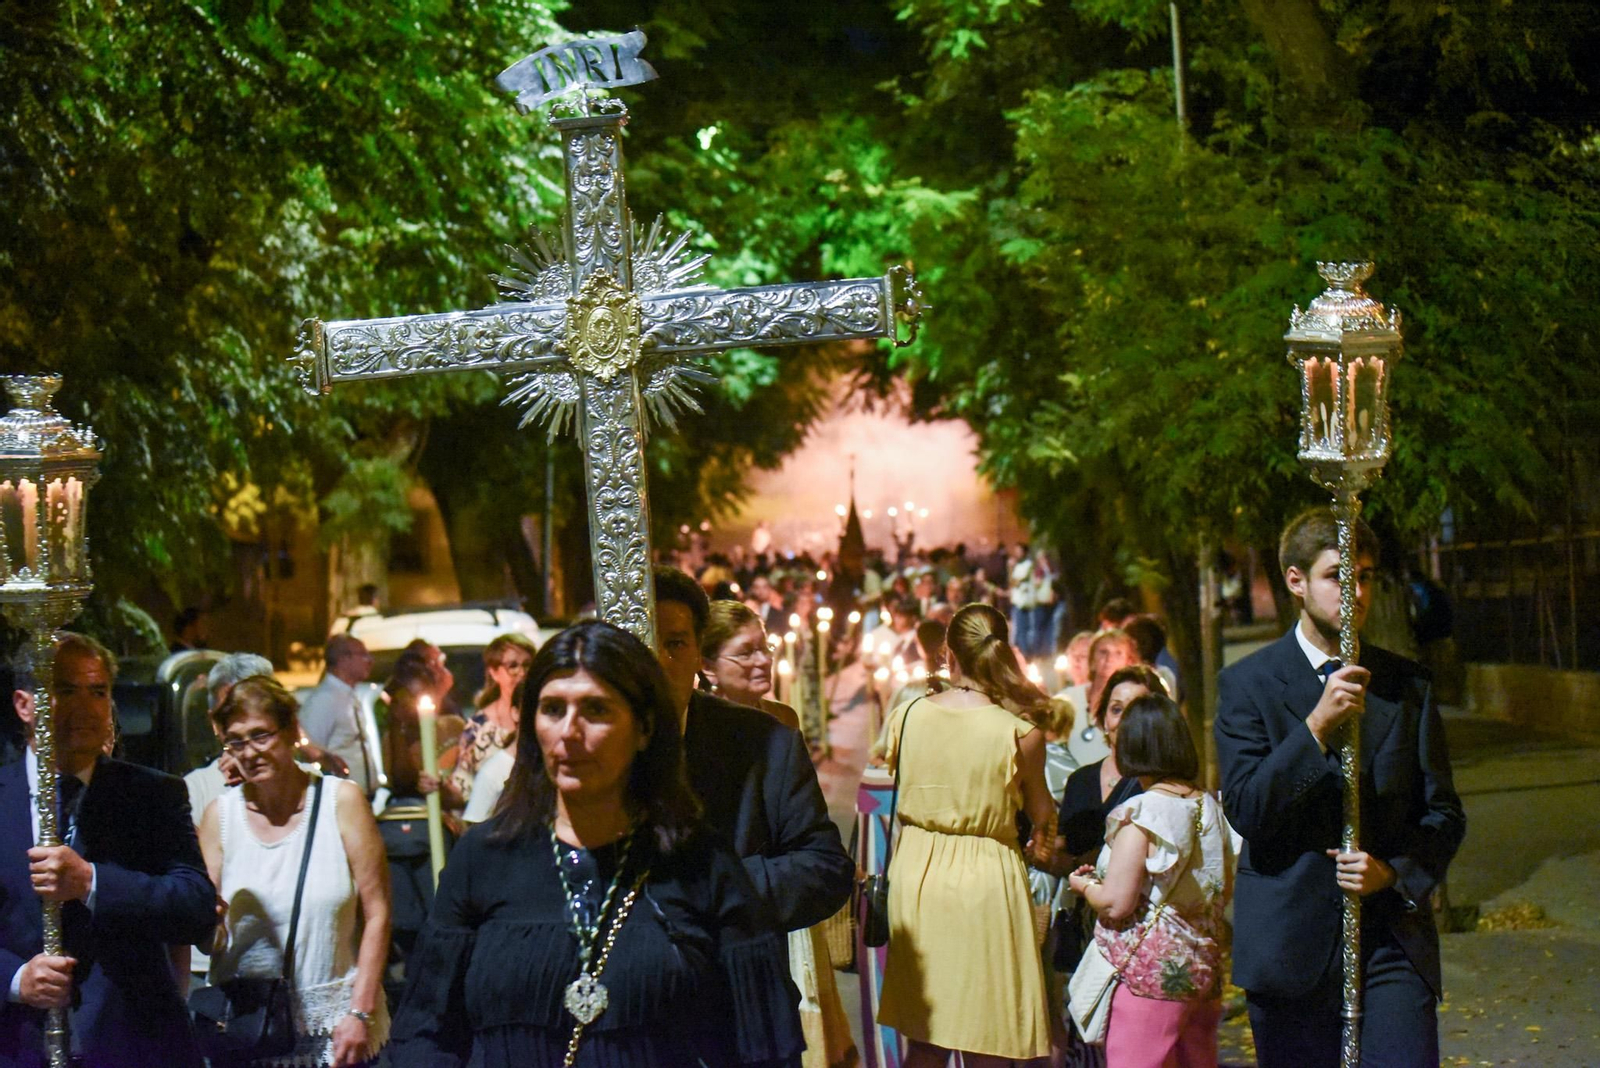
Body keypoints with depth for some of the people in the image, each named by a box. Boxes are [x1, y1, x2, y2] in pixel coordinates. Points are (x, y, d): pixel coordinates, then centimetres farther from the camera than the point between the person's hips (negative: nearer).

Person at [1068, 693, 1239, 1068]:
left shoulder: (1139, 812, -15)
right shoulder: (1210, 807, 6)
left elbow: (1116, 904, -17)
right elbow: (1224, 892, 16)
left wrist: (1084, 885, 3)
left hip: (1149, 971, -8)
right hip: (1204, 970, 8)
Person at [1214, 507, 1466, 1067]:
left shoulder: (1407, 685, 10)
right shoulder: (1247, 685, 1)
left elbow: (1443, 812, 13)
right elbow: (1245, 810, -10)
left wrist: (1393, 872, -6)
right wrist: (1317, 726, -19)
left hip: (1392, 940, 2)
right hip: (1291, 944, -2)